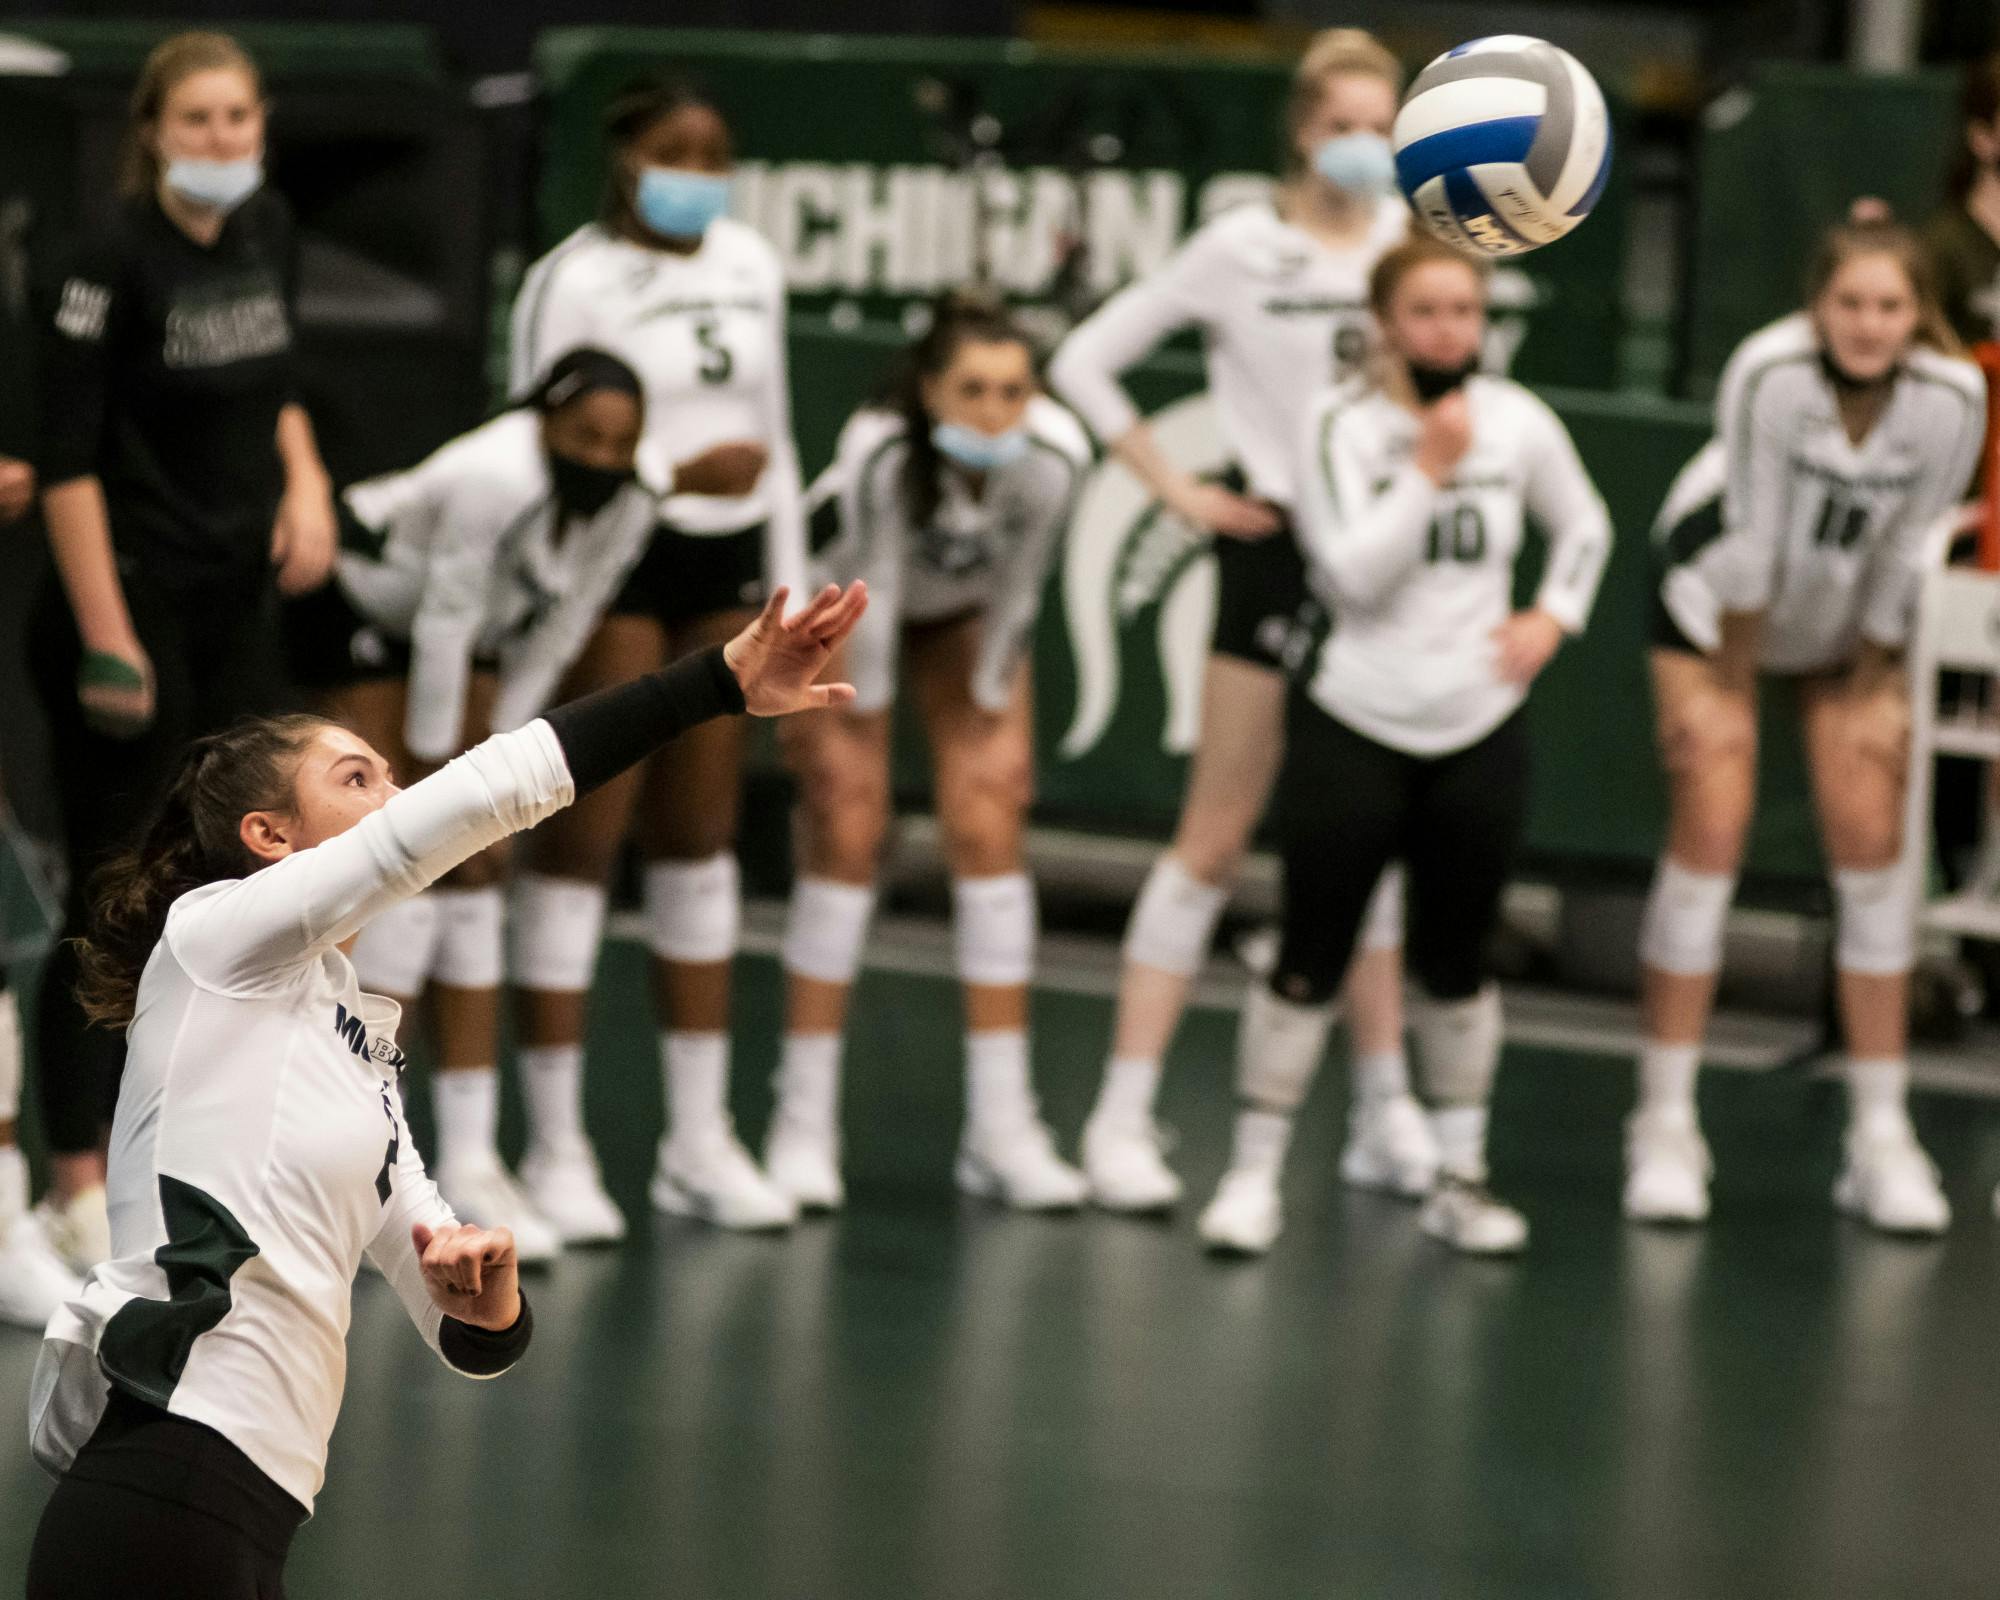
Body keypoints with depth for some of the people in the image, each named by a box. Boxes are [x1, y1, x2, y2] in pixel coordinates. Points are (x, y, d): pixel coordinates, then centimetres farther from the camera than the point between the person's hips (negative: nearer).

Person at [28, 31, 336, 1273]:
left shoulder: (268, 230, 4)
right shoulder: (116, 260, -17)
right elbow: (69, 458, -17)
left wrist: (304, 477, 2)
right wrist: (105, 640, -19)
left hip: (239, 603, 7)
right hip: (131, 602, -7)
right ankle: (80, 1186, 4)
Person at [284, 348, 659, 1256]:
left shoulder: (627, 509, -14)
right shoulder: (500, 480, -36)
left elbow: (549, 645, -6)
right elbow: (443, 628, -28)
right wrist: (433, 769, -20)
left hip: (463, 634, 7)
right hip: (355, 605, -7)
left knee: (475, 873, 0)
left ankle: (469, 1159, 0)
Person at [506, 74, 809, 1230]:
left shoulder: (750, 264, 10)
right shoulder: (577, 280, -9)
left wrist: (786, 580, 13)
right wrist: (675, 474, -24)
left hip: (726, 566, 6)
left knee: (700, 839, 10)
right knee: (583, 838, -3)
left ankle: (700, 1137, 16)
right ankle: (554, 1144, 1)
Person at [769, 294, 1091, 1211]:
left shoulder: (1054, 456, -33)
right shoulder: (880, 450, -39)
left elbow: (1016, 598, -19)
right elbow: (872, 597, -27)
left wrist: (995, 716, -9)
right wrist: (856, 730, -17)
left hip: (967, 614, 2)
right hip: (855, 603, -2)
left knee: (988, 830, -6)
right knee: (847, 836, -9)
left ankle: (1000, 1127, -2)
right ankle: (804, 1124, -4)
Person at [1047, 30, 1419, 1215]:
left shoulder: (1414, 237, 4)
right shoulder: (1243, 249, -6)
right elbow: (1087, 362, -4)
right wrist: (1179, 488, -7)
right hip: (1281, 549, -4)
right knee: (1217, 837, -4)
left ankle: (1386, 1110, 18)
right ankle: (1126, 1112, -1)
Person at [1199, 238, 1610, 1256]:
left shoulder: (1518, 423, 1)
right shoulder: (1341, 426, -8)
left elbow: (1584, 526, 19)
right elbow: (1353, 573, -18)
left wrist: (1553, 618, 4)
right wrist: (1430, 467, -19)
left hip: (1479, 733, 3)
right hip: (1354, 726, -3)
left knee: (1456, 961, 11)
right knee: (1311, 959, -2)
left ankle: (1459, 1178, 21)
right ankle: (1254, 1174, 6)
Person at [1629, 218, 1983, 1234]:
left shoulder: (1951, 401, -25)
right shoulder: (1770, 373, -32)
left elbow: (1904, 557, -14)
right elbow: (1751, 537, -25)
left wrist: (1868, 686, -7)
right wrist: (1731, 691, -17)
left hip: (1851, 621, 3)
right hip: (1720, 597, -3)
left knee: (1871, 844, -3)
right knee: (1712, 833, -11)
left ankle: (1881, 1136, 3)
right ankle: (1665, 1127, -4)